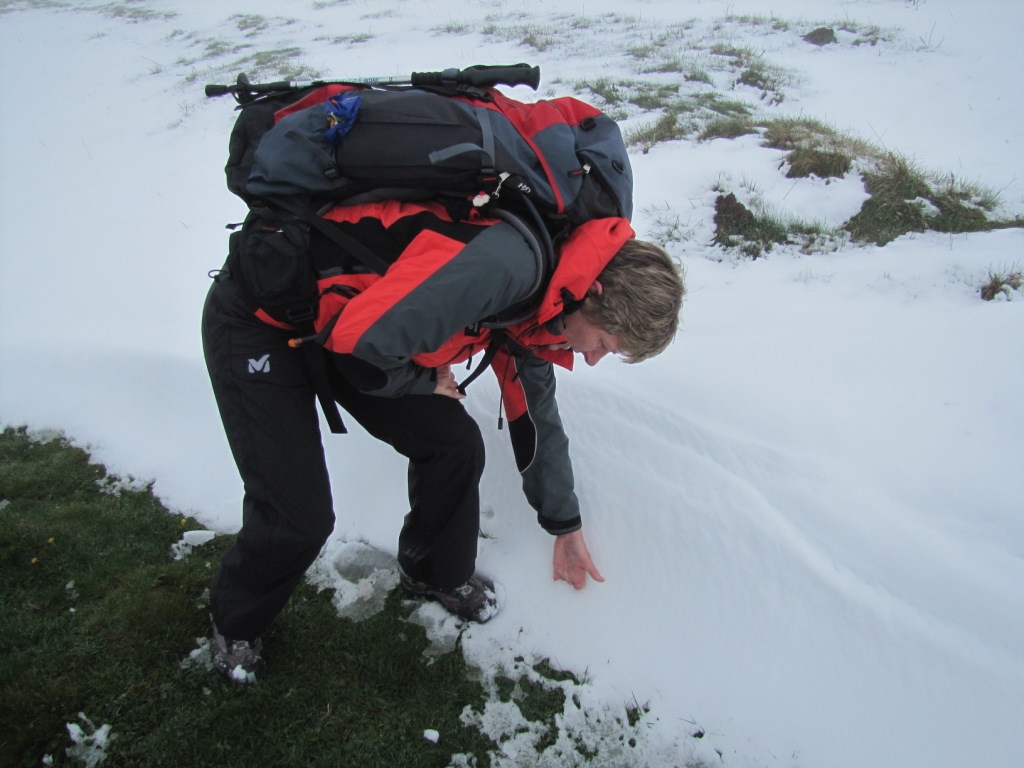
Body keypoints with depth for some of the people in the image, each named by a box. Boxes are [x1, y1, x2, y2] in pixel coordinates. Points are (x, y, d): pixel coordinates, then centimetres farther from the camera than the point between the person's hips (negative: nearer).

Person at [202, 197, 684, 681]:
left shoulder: (537, 302, -1)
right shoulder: (508, 262, -32)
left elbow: (537, 418, 13)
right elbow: (360, 340, -35)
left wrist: (566, 528, 23)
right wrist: (424, 385, -12)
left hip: (328, 323, 8)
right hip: (258, 318, -7)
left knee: (454, 443, 1)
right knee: (299, 518, -7)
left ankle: (439, 573, 29)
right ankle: (235, 624, 26)